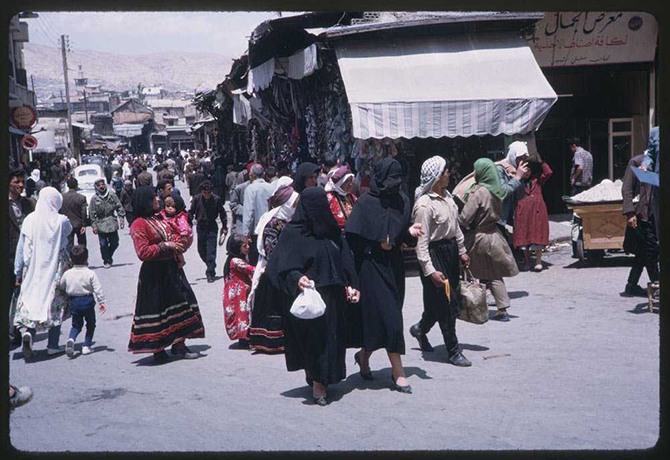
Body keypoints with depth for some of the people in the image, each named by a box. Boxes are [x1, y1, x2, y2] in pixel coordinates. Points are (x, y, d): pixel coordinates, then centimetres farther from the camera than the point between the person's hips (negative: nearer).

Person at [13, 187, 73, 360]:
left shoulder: (29, 220, -5)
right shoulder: (61, 221, -9)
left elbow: (21, 247, -1)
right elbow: (69, 230, 16)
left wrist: (18, 272, 6)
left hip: (33, 270, 1)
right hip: (56, 269, -1)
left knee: (29, 301, 6)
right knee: (56, 305, 10)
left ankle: (27, 332, -21)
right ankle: (53, 345, 12)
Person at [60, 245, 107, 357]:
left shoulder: (67, 274, -1)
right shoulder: (91, 274, -10)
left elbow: (61, 286, 11)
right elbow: (98, 289, -11)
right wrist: (101, 302, -5)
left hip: (74, 302, 3)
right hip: (87, 301, -3)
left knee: (76, 324, 15)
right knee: (90, 324, 14)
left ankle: (71, 339, -14)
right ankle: (86, 346, 10)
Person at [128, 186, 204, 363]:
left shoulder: (160, 217, 11)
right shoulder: (138, 225, -13)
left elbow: (172, 235, 27)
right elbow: (143, 252, -20)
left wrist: (177, 243, 6)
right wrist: (166, 246, -20)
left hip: (172, 269, 8)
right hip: (154, 274, -8)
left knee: (181, 303, 7)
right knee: (156, 309, 0)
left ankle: (179, 345, 16)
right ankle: (158, 350, 12)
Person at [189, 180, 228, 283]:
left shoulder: (216, 199, -6)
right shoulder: (197, 198, -2)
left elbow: (222, 214, 3)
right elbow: (191, 212, 5)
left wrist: (224, 228, 3)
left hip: (212, 227, -3)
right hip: (200, 227, 3)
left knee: (211, 251, -9)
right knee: (201, 250, 11)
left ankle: (210, 273, -6)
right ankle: (211, 267, 33)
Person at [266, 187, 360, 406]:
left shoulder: (331, 230, 9)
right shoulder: (293, 233, -9)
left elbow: (345, 260, 14)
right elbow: (283, 266, -13)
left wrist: (350, 285, 7)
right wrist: (297, 279, -30)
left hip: (333, 296, 6)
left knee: (333, 336, 9)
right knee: (315, 337, -4)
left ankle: (317, 378, 26)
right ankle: (317, 383, 10)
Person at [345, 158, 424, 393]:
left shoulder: (402, 200, 6)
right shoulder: (366, 203, -11)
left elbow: (403, 232, 13)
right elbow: (353, 237, -9)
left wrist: (410, 232, -6)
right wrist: (378, 243, -14)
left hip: (394, 265, 6)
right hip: (372, 265, -6)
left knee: (389, 316, 12)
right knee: (390, 318, -8)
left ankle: (364, 355, 34)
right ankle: (398, 373, -3)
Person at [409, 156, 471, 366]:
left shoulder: (447, 195, 6)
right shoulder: (424, 205, -21)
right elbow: (422, 242, -21)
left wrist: (462, 250, 21)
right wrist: (430, 270, -24)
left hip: (451, 250, 9)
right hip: (435, 254, -9)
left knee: (451, 300, 16)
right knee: (445, 303, -1)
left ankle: (420, 329, 39)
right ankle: (453, 351, 11)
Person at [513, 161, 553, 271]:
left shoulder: (538, 180, 10)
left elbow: (548, 172, -3)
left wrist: (540, 161, 1)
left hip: (537, 210, -1)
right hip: (523, 211, 1)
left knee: (537, 235, -3)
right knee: (523, 236, 4)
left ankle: (538, 261, 4)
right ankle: (527, 261, 15)